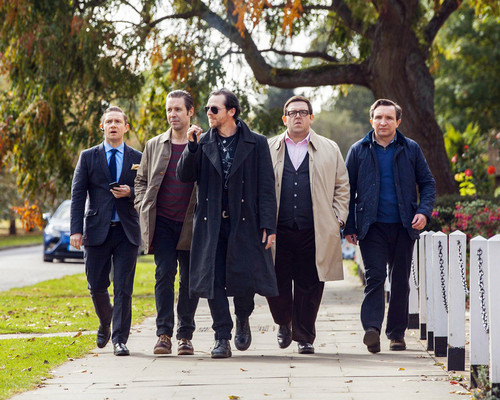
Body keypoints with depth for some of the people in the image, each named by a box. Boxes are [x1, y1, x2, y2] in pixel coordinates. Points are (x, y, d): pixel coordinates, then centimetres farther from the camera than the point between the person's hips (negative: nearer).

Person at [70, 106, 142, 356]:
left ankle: (120, 340, 2)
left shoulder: (138, 159, 9)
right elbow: (77, 195, 2)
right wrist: (76, 230, -7)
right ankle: (105, 325, 33)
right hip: (97, 230, 1)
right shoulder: (88, 157, 8)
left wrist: (130, 193, -12)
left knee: (124, 288, -4)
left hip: (127, 231, 0)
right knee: (96, 285, 5)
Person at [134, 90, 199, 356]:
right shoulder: (154, 145, 11)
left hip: (190, 224, -1)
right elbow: (141, 180, 17)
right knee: (164, 273, -9)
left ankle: (185, 335, 12)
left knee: (189, 279, 3)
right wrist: (143, 208, 4)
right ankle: (164, 334, -8)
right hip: (161, 221, 1)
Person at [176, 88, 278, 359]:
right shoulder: (203, 143, 10)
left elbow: (266, 187, 0)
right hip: (211, 224, 2)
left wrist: (268, 226, -7)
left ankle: (243, 320, 25)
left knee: (244, 278, -5)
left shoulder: (256, 143, 3)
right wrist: (192, 147, -11)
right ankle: (222, 338, 7)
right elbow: (184, 176, 3)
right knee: (213, 280, -2)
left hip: (244, 224, -2)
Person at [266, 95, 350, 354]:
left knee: (309, 286, -1)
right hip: (279, 231, 0)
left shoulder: (329, 149, 12)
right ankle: (284, 323, 25)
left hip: (315, 233, 0)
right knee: (276, 283, -3)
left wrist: (337, 219, 3)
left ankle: (304, 337, 11)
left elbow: (342, 187, 14)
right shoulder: (269, 149, 12)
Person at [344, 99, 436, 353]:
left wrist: (424, 211, -5)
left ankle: (397, 333, 15)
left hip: (404, 226, 2)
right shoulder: (359, 151, 6)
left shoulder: (411, 150, 8)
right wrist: (349, 226, 3)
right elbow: (348, 190, 9)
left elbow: (427, 183, 12)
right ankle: (372, 328, -24)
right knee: (374, 276, -14)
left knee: (400, 281, 7)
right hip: (372, 226, -1)